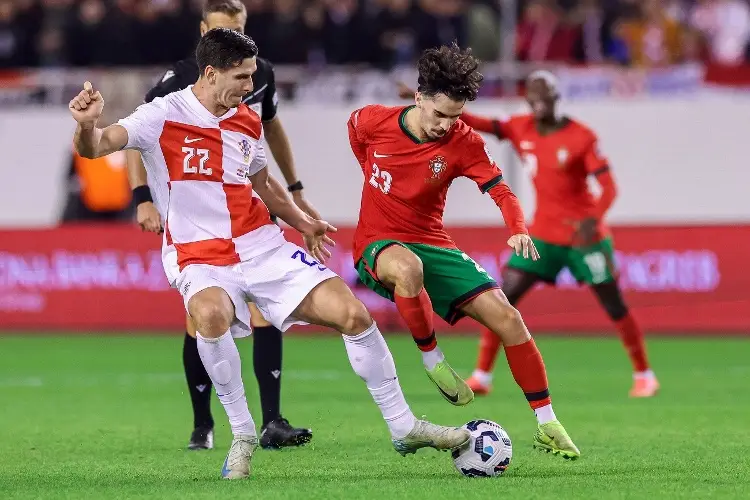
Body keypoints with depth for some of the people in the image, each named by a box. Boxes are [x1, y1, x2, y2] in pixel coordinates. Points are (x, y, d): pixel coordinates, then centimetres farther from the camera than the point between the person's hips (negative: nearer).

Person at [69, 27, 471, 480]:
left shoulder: (248, 121, 7)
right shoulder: (164, 116, -10)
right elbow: (95, 148, -23)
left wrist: (302, 223, 23)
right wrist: (87, 124, -44)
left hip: (264, 247, 5)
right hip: (203, 260, -5)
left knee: (353, 313, -6)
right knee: (211, 315, -39)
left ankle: (404, 427, 11)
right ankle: (243, 434, -19)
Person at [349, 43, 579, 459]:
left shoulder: (463, 142, -9)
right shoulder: (371, 122, -10)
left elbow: (500, 191, -14)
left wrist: (519, 230, -34)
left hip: (434, 247, 3)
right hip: (378, 247, -3)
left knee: (507, 317, -10)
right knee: (408, 267, -42)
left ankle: (547, 426, 1)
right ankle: (431, 359, -18)